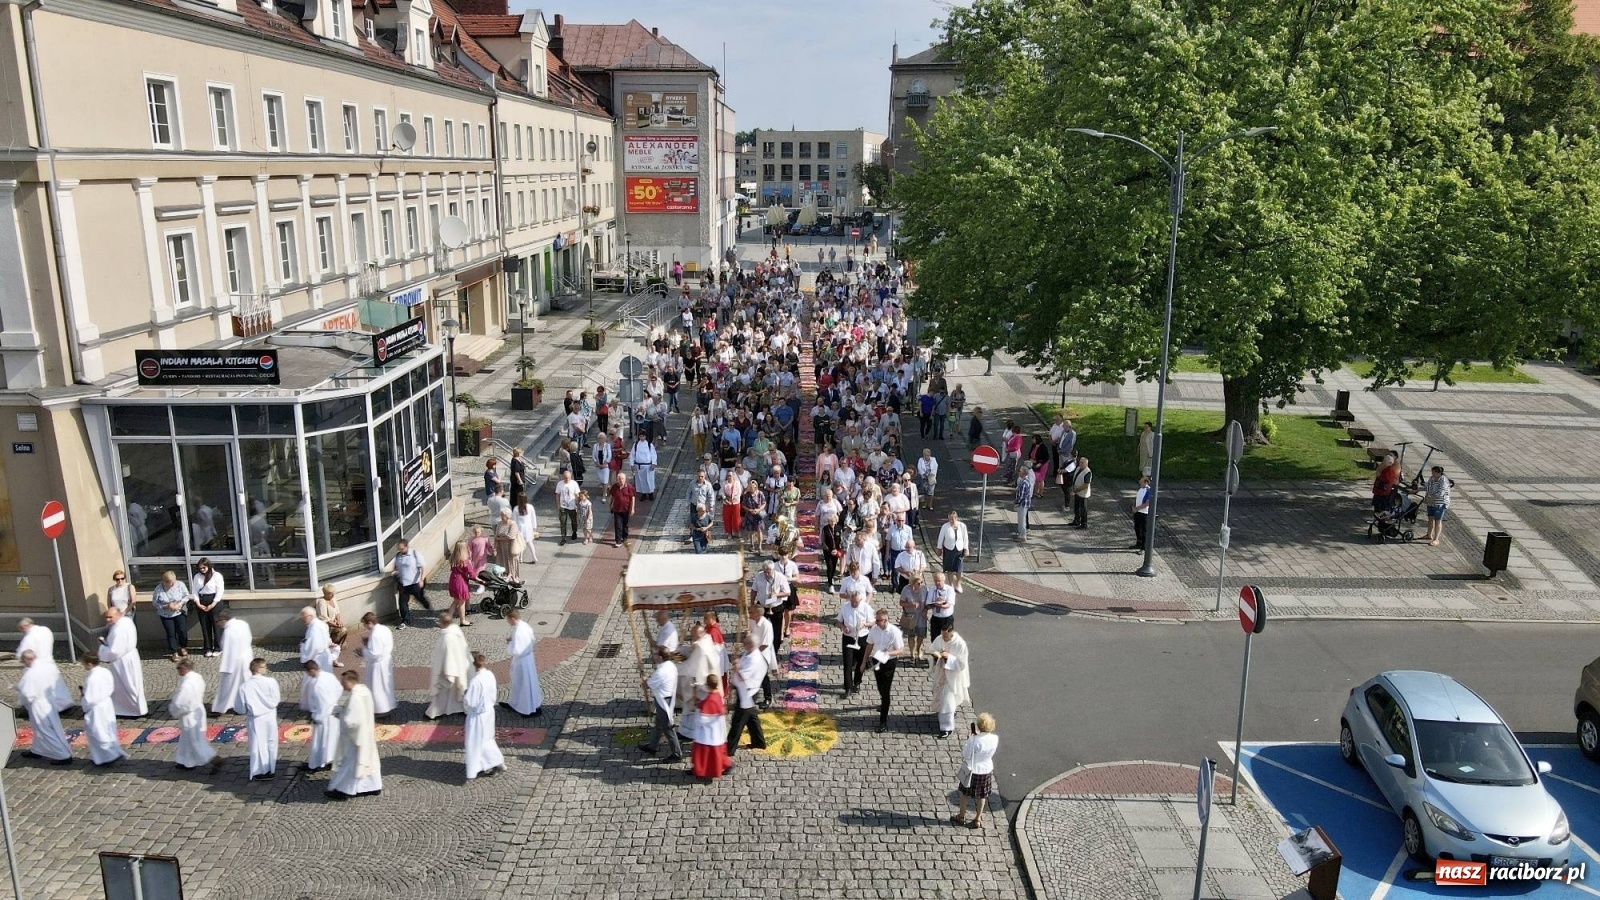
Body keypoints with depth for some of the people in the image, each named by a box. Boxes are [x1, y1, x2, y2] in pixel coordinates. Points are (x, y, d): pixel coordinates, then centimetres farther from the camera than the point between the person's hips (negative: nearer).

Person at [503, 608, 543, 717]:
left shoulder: (517, 632, -30)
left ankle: (535, 708, 17)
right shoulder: (526, 626, -3)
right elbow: (531, 639, 12)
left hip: (522, 660, -9)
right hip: (527, 656, 9)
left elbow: (515, 651, -31)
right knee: (518, 681, 25)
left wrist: (509, 644, -12)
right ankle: (514, 703, 43)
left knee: (526, 683, 5)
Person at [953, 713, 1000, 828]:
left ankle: (961, 817, 36)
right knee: (982, 796, 22)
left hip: (972, 771, -4)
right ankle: (978, 819, 35)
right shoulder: (995, 739, -15)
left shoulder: (974, 740, -30)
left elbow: (965, 754, -19)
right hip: (987, 770, 4)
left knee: (964, 793, 20)